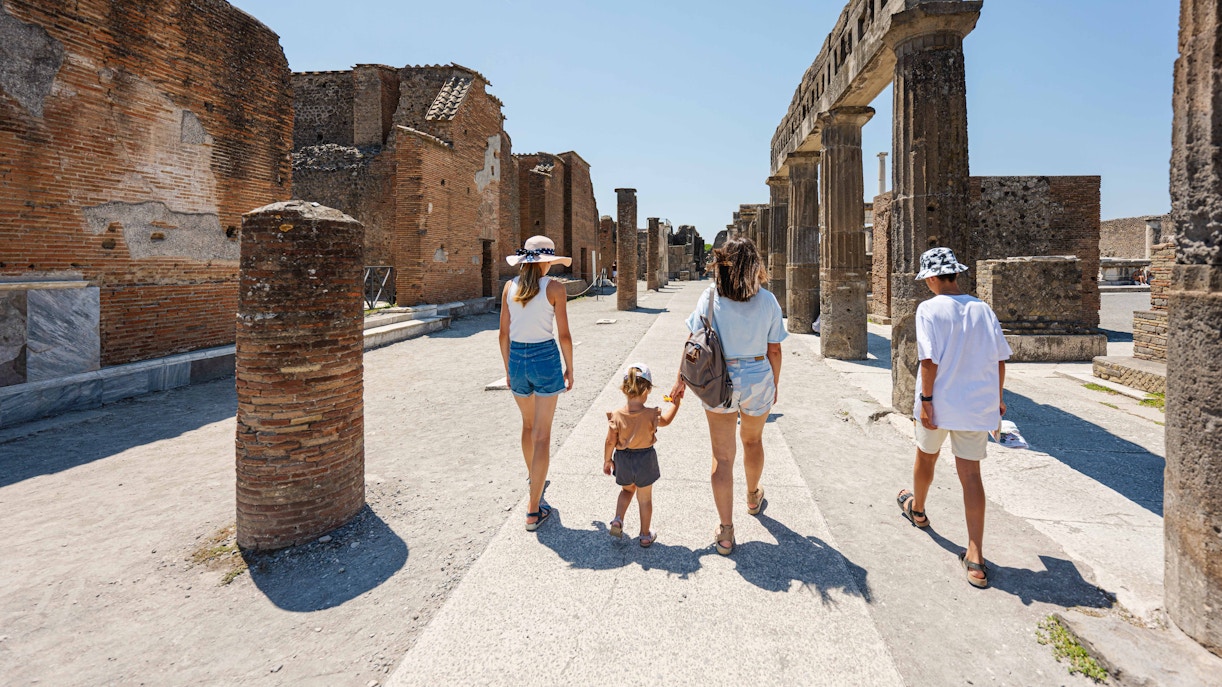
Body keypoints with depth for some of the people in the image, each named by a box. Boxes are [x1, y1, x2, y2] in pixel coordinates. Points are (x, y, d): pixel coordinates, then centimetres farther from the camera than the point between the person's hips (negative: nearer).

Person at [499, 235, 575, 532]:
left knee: (528, 424, 25)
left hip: (517, 358, 5)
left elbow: (504, 334, 7)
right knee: (542, 434, 1)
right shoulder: (554, 287, -7)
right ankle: (534, 509, 2)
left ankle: (535, 482, 46)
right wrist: (569, 368, 4)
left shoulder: (510, 287, 4)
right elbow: (564, 335, -8)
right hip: (545, 357, -4)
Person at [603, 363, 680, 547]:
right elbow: (666, 420, 2)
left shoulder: (616, 415, -16)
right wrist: (675, 403, 15)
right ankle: (646, 535, 26)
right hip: (645, 459, -2)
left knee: (627, 490, 29)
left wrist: (607, 460, 7)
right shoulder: (651, 415, -21)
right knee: (645, 498, 14)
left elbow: (610, 442, -8)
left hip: (623, 459, 2)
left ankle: (618, 519, 12)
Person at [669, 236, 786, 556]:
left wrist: (682, 379, 3)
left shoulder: (710, 297, -9)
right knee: (753, 440, 27)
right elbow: (774, 351, -1)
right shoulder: (768, 300, -6)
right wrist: (774, 386, 12)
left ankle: (726, 532, 8)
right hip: (757, 379, 2)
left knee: (722, 456, 6)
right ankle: (753, 498, 52)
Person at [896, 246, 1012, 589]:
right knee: (970, 473, 4)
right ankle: (975, 558, 4)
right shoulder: (982, 309, 3)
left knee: (925, 457, 22)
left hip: (940, 402, -3)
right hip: (978, 405, 4)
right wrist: (997, 397, 18)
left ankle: (917, 509, 48)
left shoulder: (929, 309, -12)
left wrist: (925, 400, -13)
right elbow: (1000, 358, 6)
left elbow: (929, 360, -18)